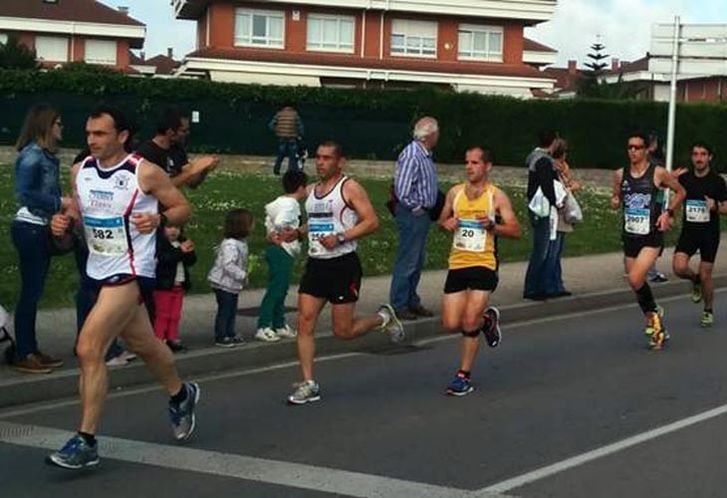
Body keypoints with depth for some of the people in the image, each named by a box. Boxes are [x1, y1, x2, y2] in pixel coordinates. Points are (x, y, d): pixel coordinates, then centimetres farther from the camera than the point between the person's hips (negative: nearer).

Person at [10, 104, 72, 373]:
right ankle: (22, 355, 3)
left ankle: (31, 349, 20)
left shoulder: (49, 156, 12)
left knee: (35, 291, 12)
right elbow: (24, 194, -20)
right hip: (29, 229, -8)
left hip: (42, 229, 9)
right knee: (30, 291, -4)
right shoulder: (31, 155, -13)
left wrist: (68, 204, -2)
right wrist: (60, 203, -17)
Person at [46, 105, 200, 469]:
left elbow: (182, 207, -4)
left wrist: (158, 219, -23)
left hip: (131, 273, -7)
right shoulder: (80, 171, 2)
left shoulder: (145, 173, -14)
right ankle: (180, 395, 50)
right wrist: (64, 224, -5)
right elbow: (77, 211, 16)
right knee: (144, 345, 22)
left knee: (88, 348, -18)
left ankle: (86, 442, -9)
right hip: (99, 271, 7)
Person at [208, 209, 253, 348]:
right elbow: (228, 265, -31)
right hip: (223, 284, -9)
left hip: (233, 284, 9)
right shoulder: (230, 244, -25)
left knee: (232, 310, 15)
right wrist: (242, 275, -27)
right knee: (224, 310, -2)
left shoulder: (241, 243, 7)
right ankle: (220, 337, 7)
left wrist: (243, 276, 8)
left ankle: (230, 334, 25)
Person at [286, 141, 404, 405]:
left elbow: (372, 222, -14)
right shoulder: (313, 190, 14)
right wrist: (298, 233, 8)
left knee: (343, 331, 0)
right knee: (304, 322, -4)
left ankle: (383, 318, 29)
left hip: (343, 264, -6)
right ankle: (308, 385, 2)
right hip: (316, 264, 6)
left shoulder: (350, 188, -7)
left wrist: (340, 237, -22)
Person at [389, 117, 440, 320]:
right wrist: (416, 208, -15)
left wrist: (430, 208, 13)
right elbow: (402, 190, -24)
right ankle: (398, 305, 3)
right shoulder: (411, 155, -19)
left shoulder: (425, 155, 12)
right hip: (412, 214, -10)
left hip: (423, 214, 10)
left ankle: (412, 301, 25)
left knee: (417, 261, 16)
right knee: (407, 261, -4)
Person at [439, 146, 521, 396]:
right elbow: (442, 220, 21)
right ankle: (487, 319, 31)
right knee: (451, 325, -1)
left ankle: (464, 376, 4)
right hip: (457, 264, 4)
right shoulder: (455, 192, 8)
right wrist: (446, 223, -3)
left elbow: (516, 231, -4)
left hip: (484, 265, -4)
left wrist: (492, 226, -21)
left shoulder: (497, 196, -4)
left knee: (469, 322, -13)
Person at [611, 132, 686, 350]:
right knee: (638, 283, 10)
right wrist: (614, 202, -5)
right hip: (630, 235, 5)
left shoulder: (658, 173, -5)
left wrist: (668, 213, -4)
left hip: (652, 236, -5)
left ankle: (653, 312, 7)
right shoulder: (620, 174, 5)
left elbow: (680, 192, 8)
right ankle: (656, 325, 27)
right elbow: (616, 199, 18)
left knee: (635, 280, -20)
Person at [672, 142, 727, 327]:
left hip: (710, 232, -2)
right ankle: (695, 280, 19)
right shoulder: (684, 178, 0)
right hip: (689, 230, 2)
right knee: (679, 268, -17)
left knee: (705, 276, 1)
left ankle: (708, 311, 25)